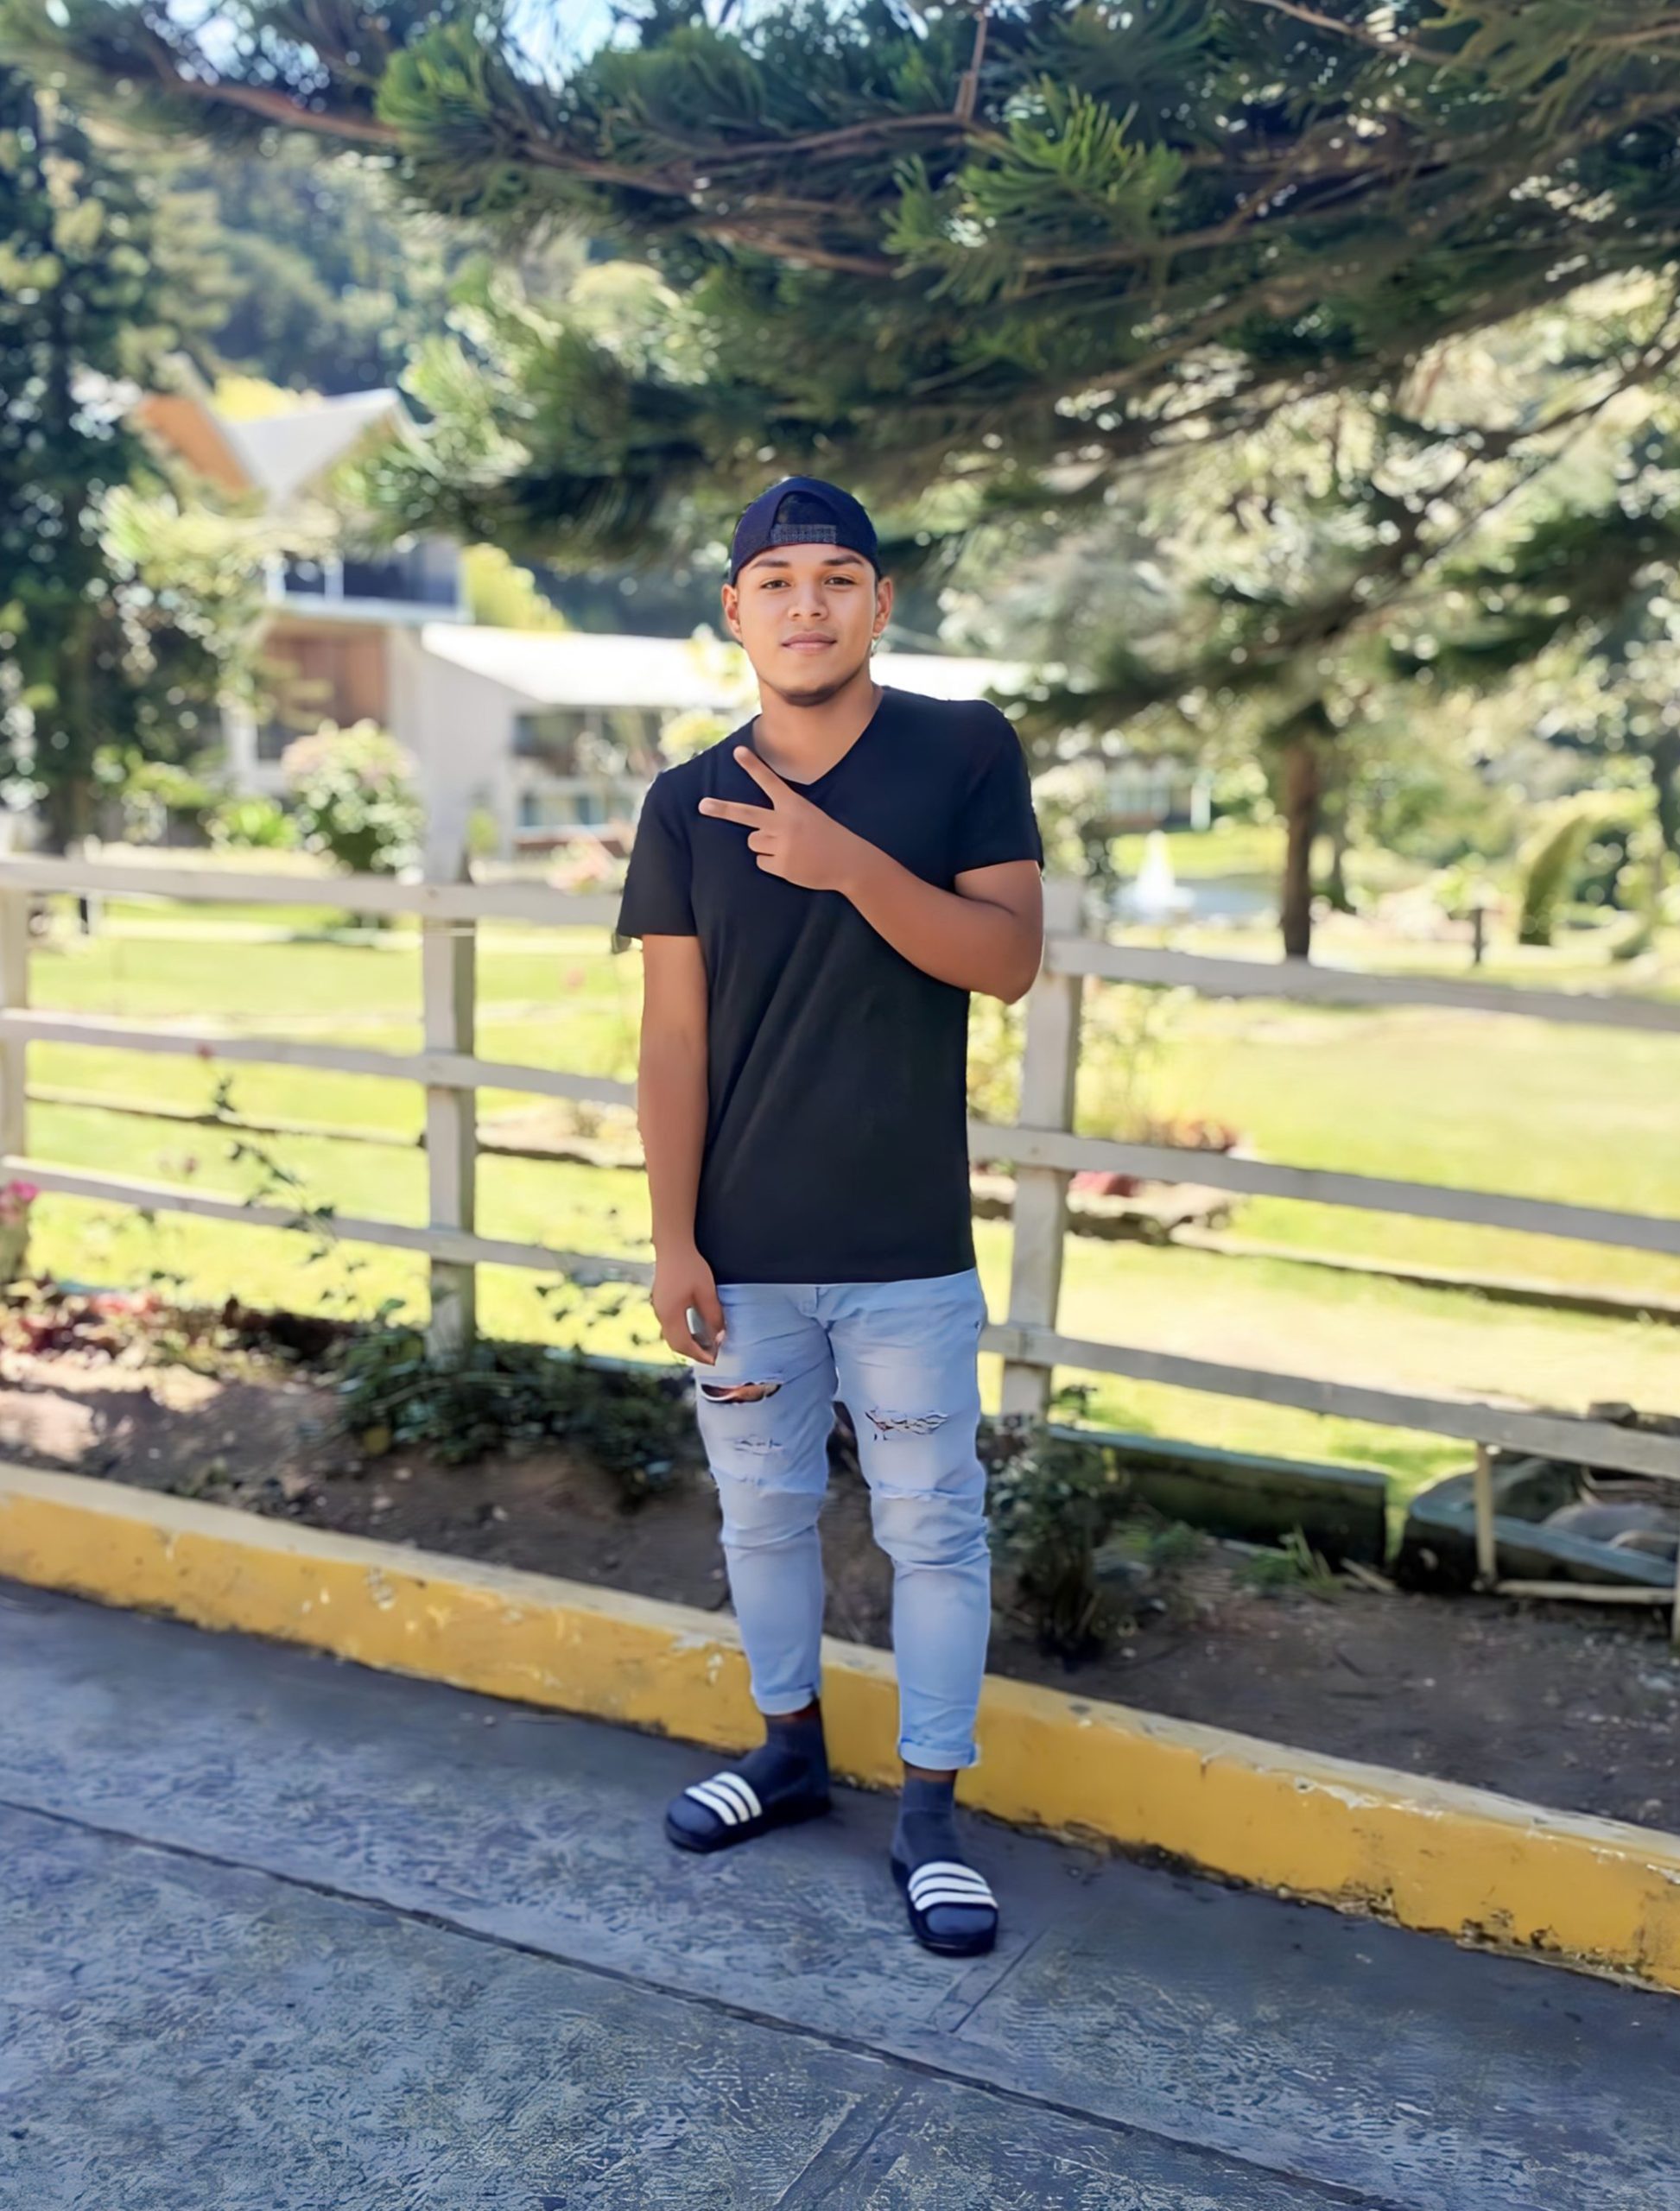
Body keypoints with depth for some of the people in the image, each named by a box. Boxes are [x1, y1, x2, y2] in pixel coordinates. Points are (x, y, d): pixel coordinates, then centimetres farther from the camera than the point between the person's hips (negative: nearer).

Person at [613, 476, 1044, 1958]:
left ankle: (932, 1812, 24)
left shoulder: (968, 752, -5)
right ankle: (792, 1750, 39)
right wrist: (671, 1242, -5)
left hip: (907, 1247, -2)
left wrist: (846, 861, -26)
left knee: (933, 1528, 7)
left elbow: (1011, 957, -13)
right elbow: (674, 1039, -2)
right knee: (763, 1509, 17)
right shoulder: (689, 804, -1)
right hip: (742, 1249, 2)